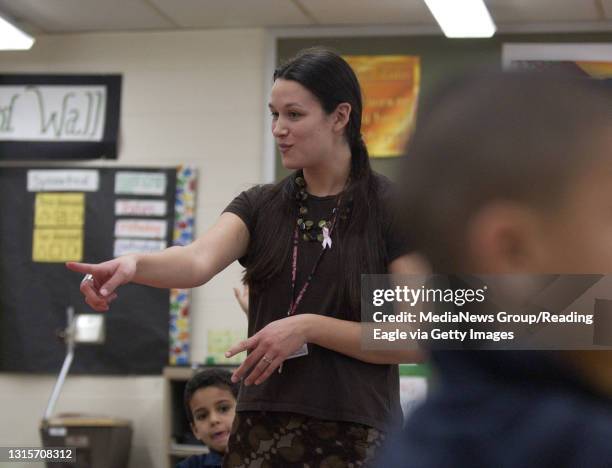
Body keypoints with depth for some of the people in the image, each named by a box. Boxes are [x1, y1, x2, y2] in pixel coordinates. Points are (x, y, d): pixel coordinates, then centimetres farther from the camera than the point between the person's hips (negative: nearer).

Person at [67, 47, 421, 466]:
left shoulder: (393, 210, -5)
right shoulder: (260, 206, 6)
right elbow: (199, 261, -14)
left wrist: (308, 327, -18)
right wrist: (133, 264, -34)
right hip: (262, 430, 3)